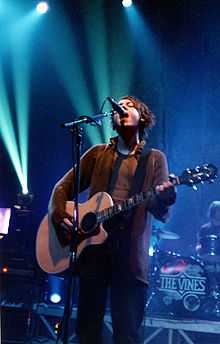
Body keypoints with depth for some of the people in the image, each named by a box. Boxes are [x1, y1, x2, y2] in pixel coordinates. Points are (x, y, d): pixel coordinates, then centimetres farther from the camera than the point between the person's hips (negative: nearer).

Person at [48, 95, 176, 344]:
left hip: (131, 251, -2)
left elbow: (161, 213, 0)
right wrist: (59, 216, -8)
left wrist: (163, 198, -24)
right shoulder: (98, 153, 15)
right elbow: (64, 186, 12)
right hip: (92, 243, 2)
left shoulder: (155, 159, 9)